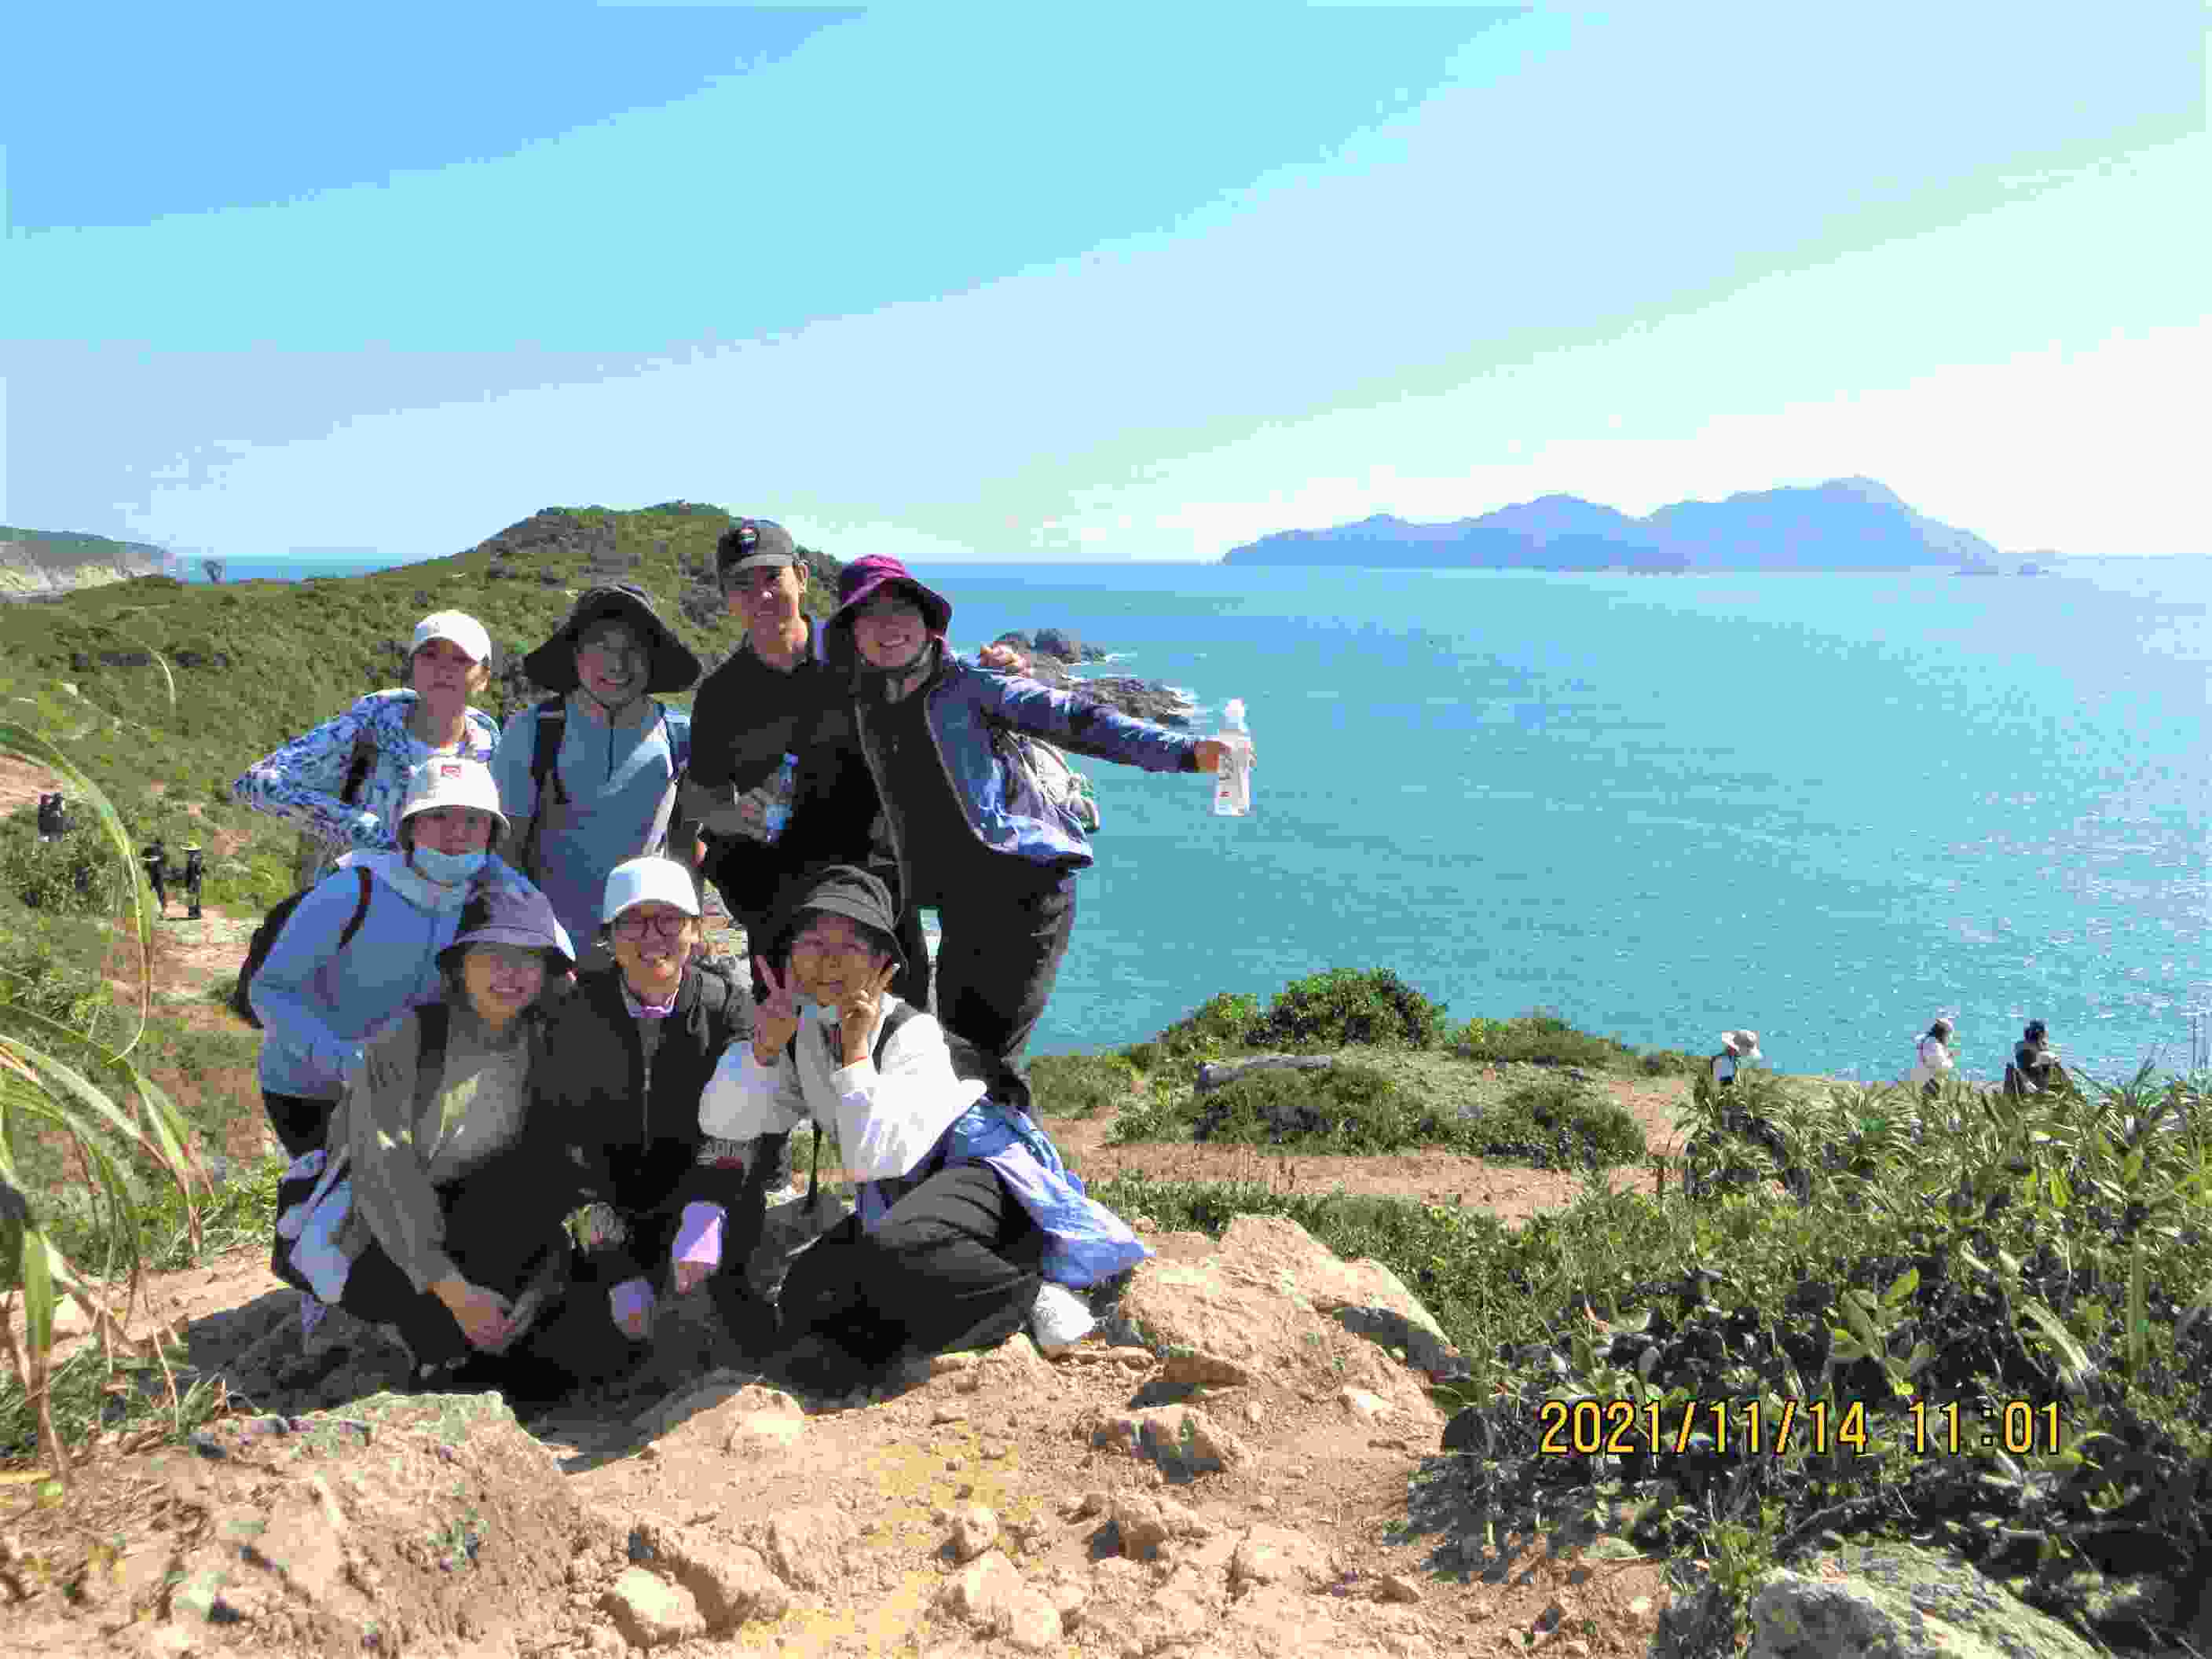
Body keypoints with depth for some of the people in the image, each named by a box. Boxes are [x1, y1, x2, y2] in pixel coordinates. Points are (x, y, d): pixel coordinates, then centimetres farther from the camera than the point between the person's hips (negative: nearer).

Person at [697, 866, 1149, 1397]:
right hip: (897, 1200, 7)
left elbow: (874, 1160, -27)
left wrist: (857, 1051, -26)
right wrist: (764, 1049, -17)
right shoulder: (800, 1033, 4)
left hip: (981, 1171, -7)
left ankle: (1030, 1293, -14)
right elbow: (721, 1122, -1)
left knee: (891, 1251, -38)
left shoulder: (913, 1034, -17)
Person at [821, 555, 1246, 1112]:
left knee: (989, 1062, -8)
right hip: (959, 905, 6)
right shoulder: (865, 705, 10)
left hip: (1027, 889, -6)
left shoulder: (968, 684, -5)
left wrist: (1186, 751, -23)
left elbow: (1074, 719, -13)